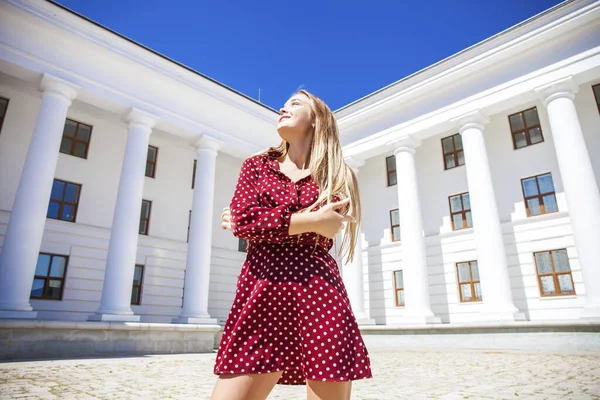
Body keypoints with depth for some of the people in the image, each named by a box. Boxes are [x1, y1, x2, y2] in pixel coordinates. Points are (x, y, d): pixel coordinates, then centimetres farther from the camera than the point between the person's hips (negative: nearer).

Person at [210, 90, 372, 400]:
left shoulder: (337, 176, 14)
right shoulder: (257, 165, 17)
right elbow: (244, 219, -2)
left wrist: (263, 224, -1)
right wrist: (313, 220, -6)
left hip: (321, 292, 0)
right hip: (262, 290, 1)